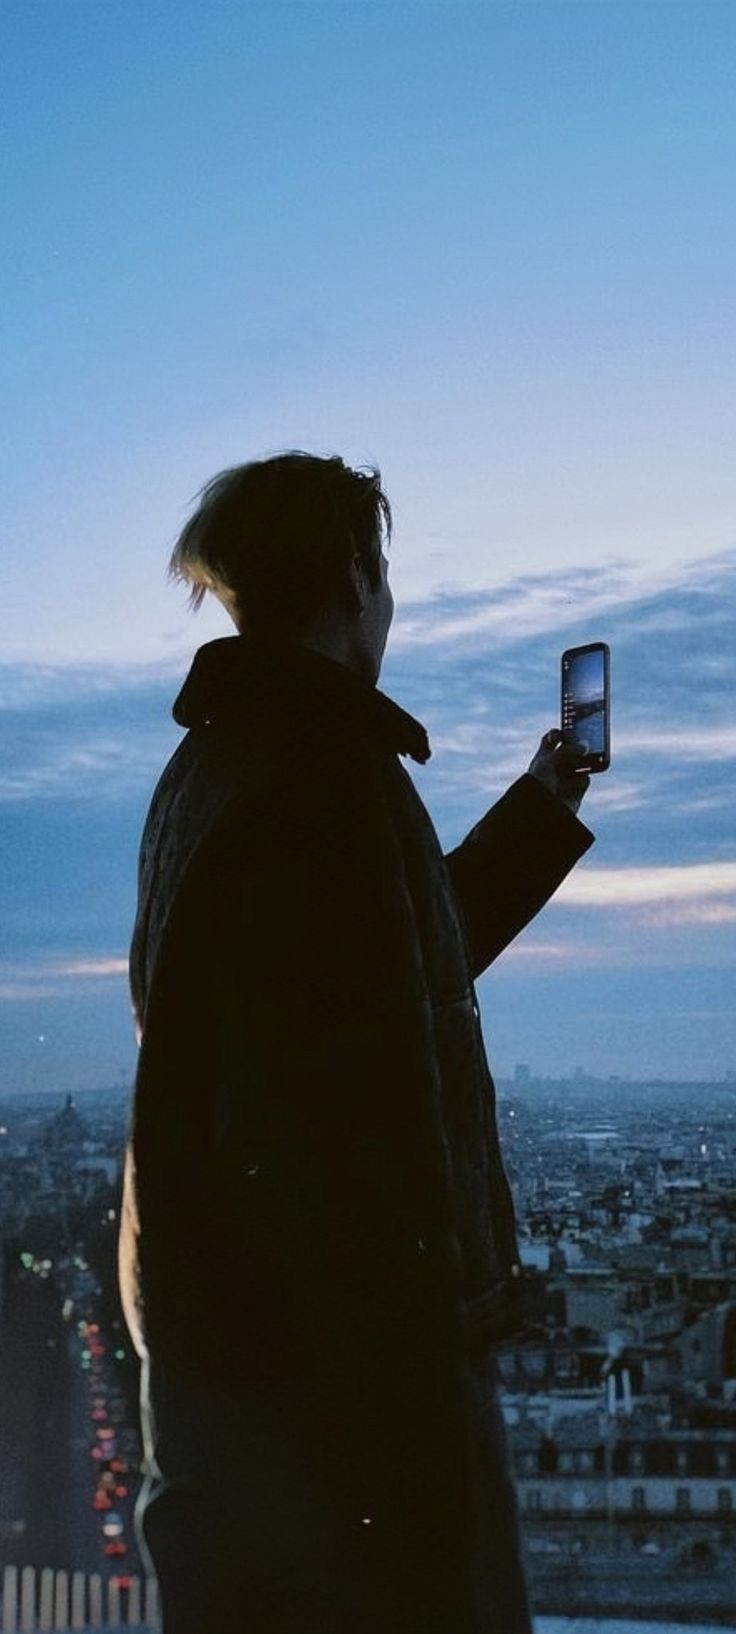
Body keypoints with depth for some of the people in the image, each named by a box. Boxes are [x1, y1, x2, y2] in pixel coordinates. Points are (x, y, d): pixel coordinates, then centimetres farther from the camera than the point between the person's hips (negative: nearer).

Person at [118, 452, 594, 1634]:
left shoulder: (215, 760, 14)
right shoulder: (322, 763, -17)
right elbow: (358, 1120, -25)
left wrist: (546, 804, 34)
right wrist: (420, 1415, -23)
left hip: (208, 1344, 10)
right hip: (343, 1360, -10)